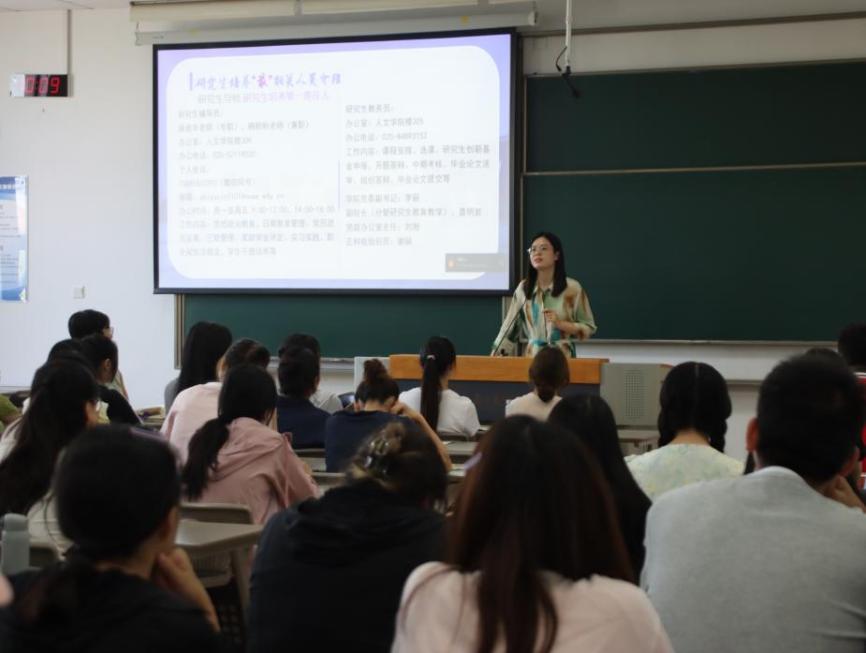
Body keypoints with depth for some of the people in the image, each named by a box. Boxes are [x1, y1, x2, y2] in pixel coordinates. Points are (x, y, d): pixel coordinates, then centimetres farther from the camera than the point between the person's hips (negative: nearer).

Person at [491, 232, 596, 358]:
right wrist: (494, 357, 3)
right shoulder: (523, 288, 5)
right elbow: (509, 328, 8)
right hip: (531, 357, 3)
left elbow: (588, 328, -1)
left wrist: (560, 323, -14)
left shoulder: (572, 288, -4)